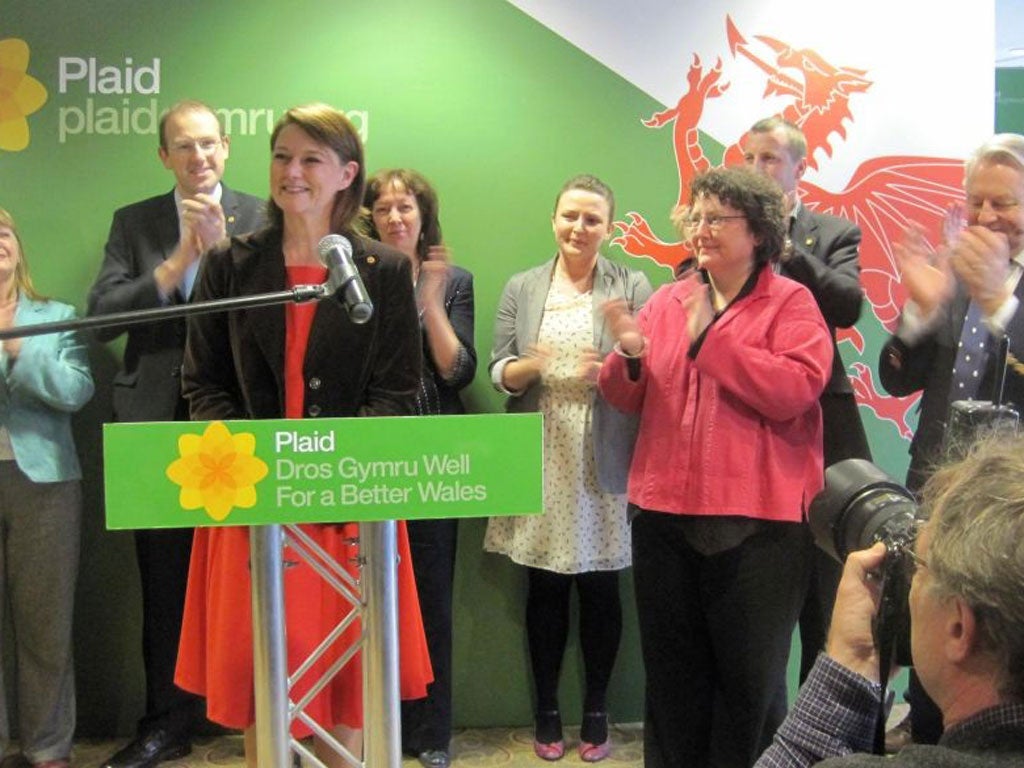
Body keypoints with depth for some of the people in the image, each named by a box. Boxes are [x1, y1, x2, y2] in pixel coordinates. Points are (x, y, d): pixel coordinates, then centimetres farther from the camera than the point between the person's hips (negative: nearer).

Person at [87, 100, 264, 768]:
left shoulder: (261, 220, 4)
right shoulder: (134, 223, 10)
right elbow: (102, 314, -1)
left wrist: (221, 246, -14)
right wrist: (179, 261, -10)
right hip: (160, 424, 3)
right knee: (165, 585, 12)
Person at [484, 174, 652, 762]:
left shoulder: (633, 287, 2)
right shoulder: (522, 288, 8)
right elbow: (499, 373, 5)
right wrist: (527, 366, -17)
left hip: (604, 462, -1)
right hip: (541, 460, 2)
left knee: (600, 586, 7)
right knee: (545, 586, 9)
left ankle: (596, 709, 24)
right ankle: (547, 709, 24)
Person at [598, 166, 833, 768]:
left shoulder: (791, 302, -1)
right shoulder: (667, 301, 11)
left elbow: (794, 390, -18)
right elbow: (627, 401, 10)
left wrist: (709, 339, -15)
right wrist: (630, 356, -11)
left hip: (755, 520, -4)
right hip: (666, 515, 4)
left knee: (750, 675, 9)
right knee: (673, 673, 16)